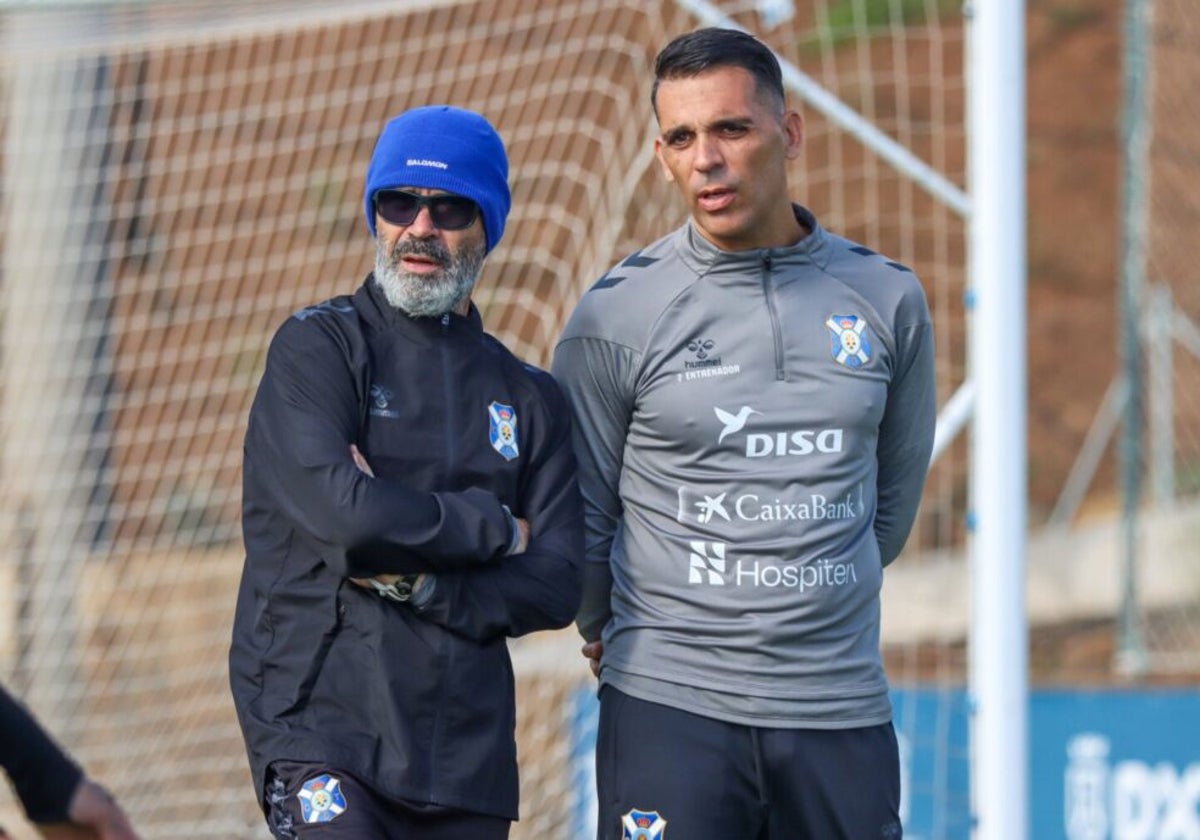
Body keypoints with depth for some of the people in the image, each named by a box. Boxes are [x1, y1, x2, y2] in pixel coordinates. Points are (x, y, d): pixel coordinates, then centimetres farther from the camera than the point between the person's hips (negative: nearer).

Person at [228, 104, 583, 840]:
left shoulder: (530, 398, 15)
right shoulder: (319, 347, 3)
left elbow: (556, 585, 5)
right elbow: (343, 511, -13)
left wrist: (414, 580, -9)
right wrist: (495, 526, 0)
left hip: (467, 752, 4)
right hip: (324, 727, -4)